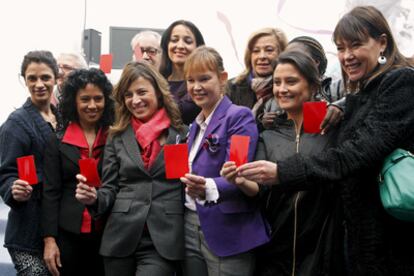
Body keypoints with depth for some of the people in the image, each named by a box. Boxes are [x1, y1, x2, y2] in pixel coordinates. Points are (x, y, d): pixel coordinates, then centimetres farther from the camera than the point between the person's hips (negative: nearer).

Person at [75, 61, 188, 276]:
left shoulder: (183, 134, 2)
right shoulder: (117, 137, 9)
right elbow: (110, 190, 7)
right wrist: (94, 197, -12)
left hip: (163, 241, -3)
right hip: (121, 239, 3)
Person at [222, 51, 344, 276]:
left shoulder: (331, 128, -2)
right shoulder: (268, 137, 8)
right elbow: (260, 188, -3)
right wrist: (242, 182, -22)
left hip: (321, 245, -3)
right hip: (275, 247, 3)